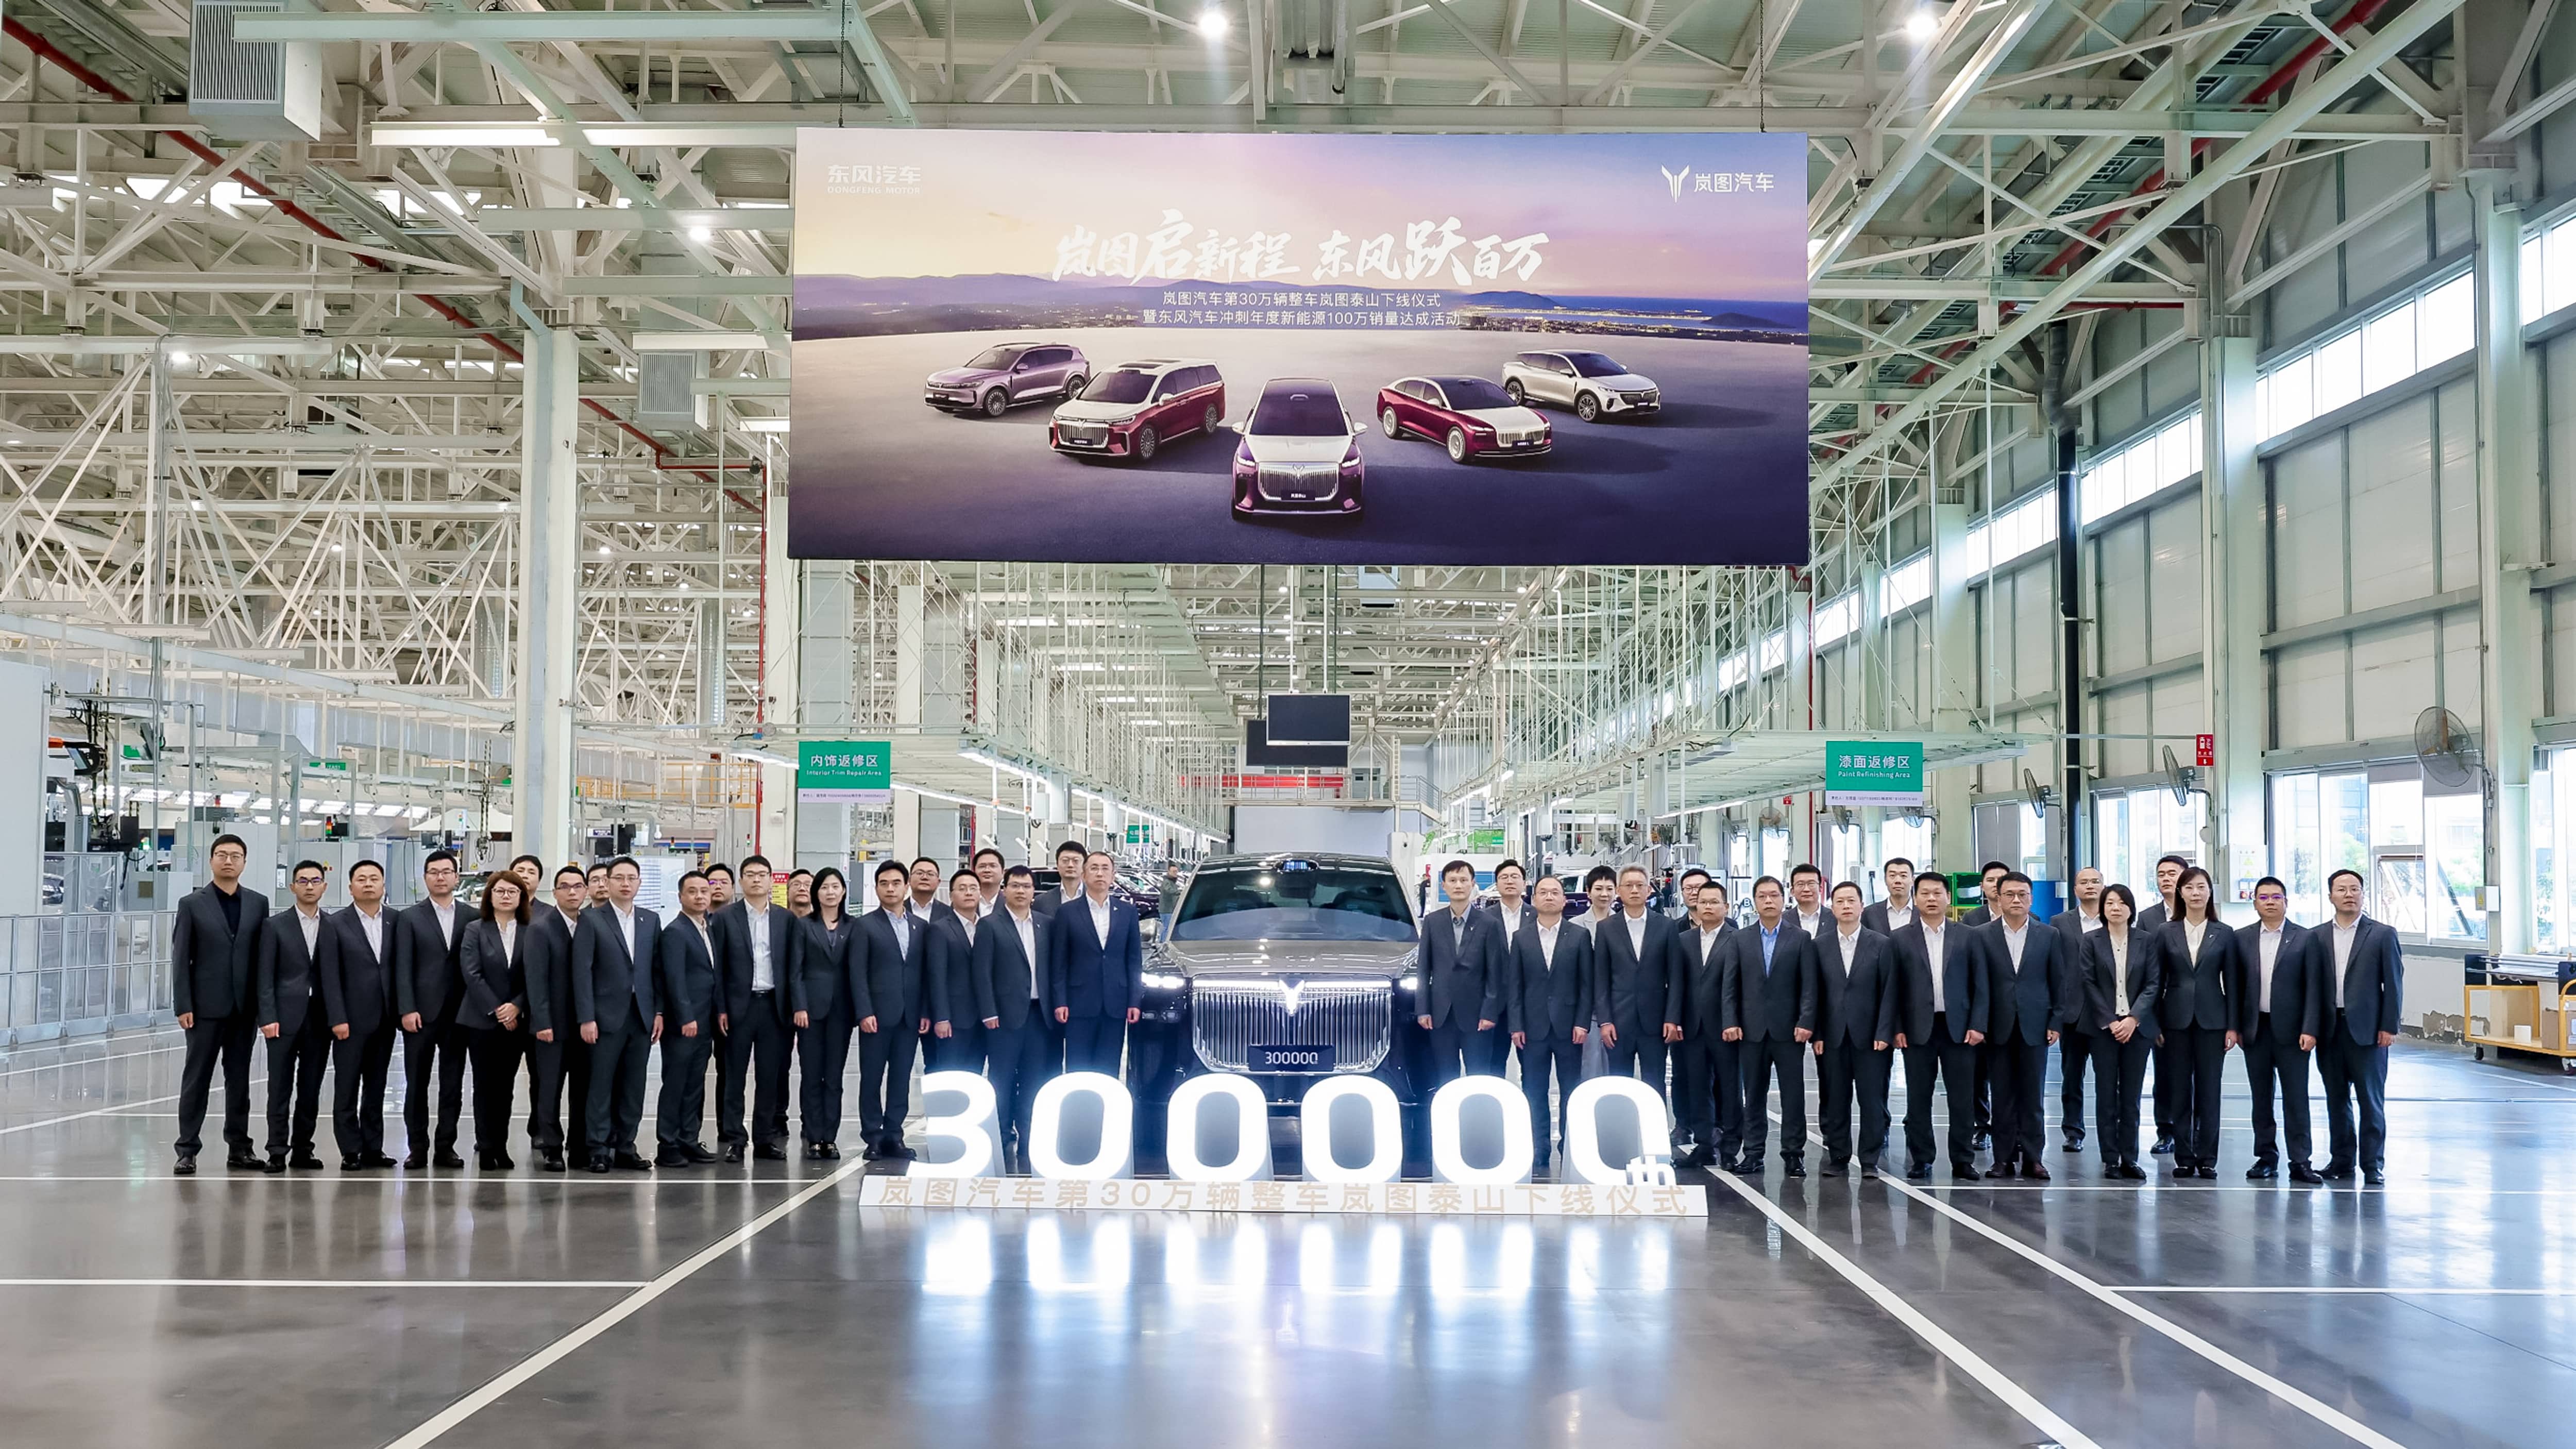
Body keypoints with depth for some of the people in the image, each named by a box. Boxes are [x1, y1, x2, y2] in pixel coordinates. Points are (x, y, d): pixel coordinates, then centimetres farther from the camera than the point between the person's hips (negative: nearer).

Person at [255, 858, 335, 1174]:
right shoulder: (275, 926, 3)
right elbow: (265, 977, -1)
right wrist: (268, 1017, -10)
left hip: (320, 1019, 2)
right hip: (285, 1017, -2)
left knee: (311, 1088, 6)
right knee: (280, 1088, -2)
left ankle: (303, 1149, 12)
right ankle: (277, 1151, 2)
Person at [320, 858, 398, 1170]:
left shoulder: (395, 923, 7)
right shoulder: (337, 924, -2)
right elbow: (330, 976, -6)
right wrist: (338, 1019, -12)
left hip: (384, 1021, 3)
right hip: (352, 1020, -3)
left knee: (376, 1088, 9)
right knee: (347, 1089, 0)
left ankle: (373, 1149, 14)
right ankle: (351, 1152, 4)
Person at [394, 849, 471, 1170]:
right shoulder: (410, 919, 4)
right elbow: (403, 969, -1)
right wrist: (407, 1010, -10)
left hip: (458, 1014, 1)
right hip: (421, 1014, -1)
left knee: (452, 1084, 4)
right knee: (416, 1084, 2)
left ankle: (446, 1147, 11)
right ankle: (418, 1148, 8)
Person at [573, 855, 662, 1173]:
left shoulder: (651, 920, 11)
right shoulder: (591, 921, -1)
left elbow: (658, 968, 11)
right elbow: (582, 971, -6)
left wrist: (659, 1012, 3)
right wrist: (586, 1018, -12)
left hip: (642, 1016, 4)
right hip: (607, 1016, -4)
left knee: (633, 1087, 7)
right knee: (601, 1085, 0)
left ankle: (625, 1148, 14)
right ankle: (599, 1150, 5)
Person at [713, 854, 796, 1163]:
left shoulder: (786, 918, 8)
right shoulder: (726, 917, 2)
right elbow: (718, 966, 0)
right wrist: (721, 1009, -6)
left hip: (774, 1006, 2)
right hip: (739, 1006, -2)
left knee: (770, 1077, 5)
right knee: (734, 1076, 2)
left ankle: (766, 1140, 12)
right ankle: (734, 1140, 7)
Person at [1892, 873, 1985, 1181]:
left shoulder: (1966, 937, 7)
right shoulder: (1900, 939, 5)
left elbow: (1979, 984, 6)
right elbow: (1894, 987, 4)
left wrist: (1977, 1025, -3)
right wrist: (1897, 1028, -4)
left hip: (1959, 1028, 0)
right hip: (1918, 1029, 0)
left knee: (1962, 1098, 1)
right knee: (1918, 1099, 3)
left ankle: (1963, 1161, 9)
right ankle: (1920, 1161, 11)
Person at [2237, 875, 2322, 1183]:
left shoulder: (2304, 938, 0)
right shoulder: (2242, 938, 7)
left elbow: (2312, 987, -3)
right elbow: (2236, 985, 8)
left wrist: (2310, 1030, -9)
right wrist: (2235, 1027, 3)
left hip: (2290, 1029, -3)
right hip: (2255, 1029, 3)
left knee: (2296, 1098, -1)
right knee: (2261, 1098, 8)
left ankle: (2300, 1162, 3)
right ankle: (2266, 1158, 15)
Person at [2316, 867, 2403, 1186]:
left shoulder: (2382, 935, 2)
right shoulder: (2317, 937, 8)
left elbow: (2394, 983, 0)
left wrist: (2389, 1027, -6)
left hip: (2367, 1029, -3)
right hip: (2329, 1028, 3)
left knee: (2371, 1098, 0)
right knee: (2336, 1098, 8)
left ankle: (2373, 1164, 6)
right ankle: (2341, 1160, 16)